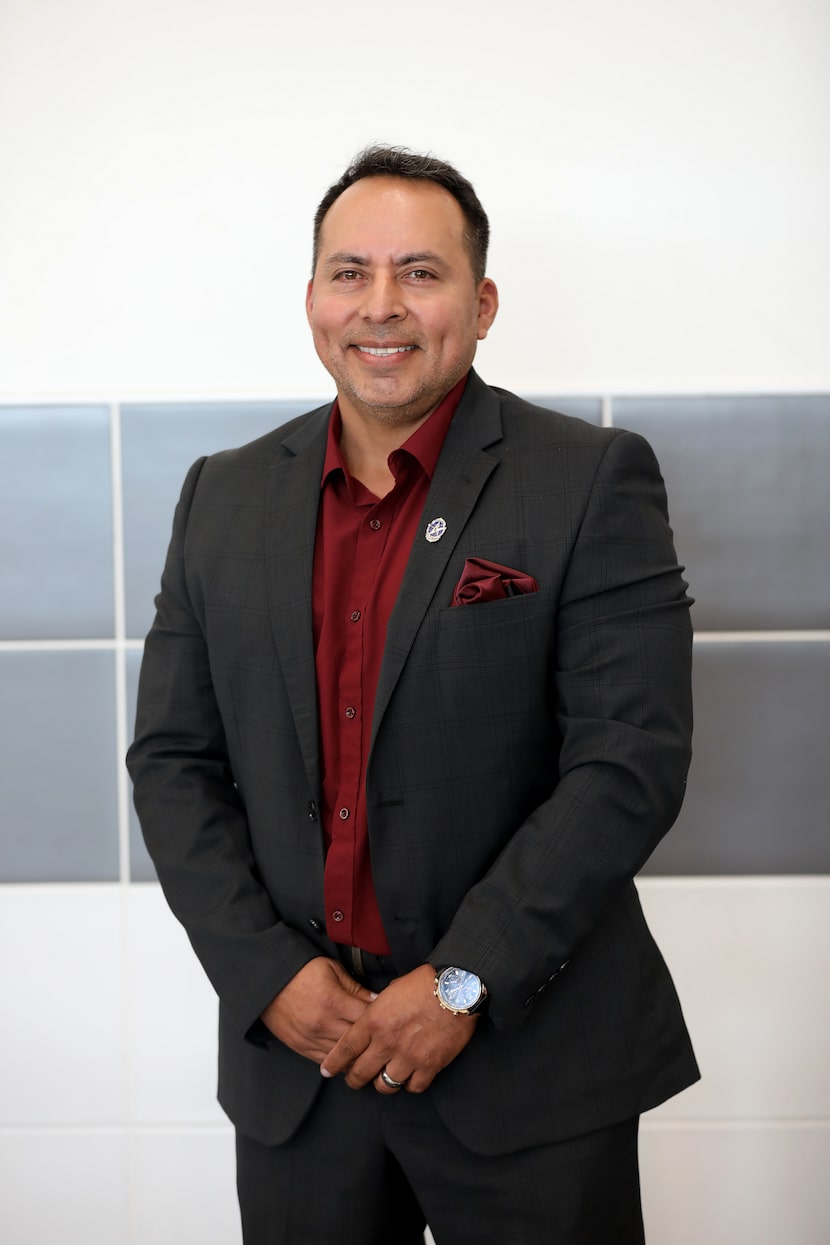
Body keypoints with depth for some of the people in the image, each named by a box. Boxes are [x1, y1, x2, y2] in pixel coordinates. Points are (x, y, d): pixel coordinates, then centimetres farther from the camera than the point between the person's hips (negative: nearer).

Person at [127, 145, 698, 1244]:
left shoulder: (594, 482, -6)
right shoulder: (225, 497, 6)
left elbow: (631, 761, -13)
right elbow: (173, 758, 5)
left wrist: (462, 982, -15)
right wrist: (270, 974, -6)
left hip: (531, 1058, -3)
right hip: (292, 1050, 3)